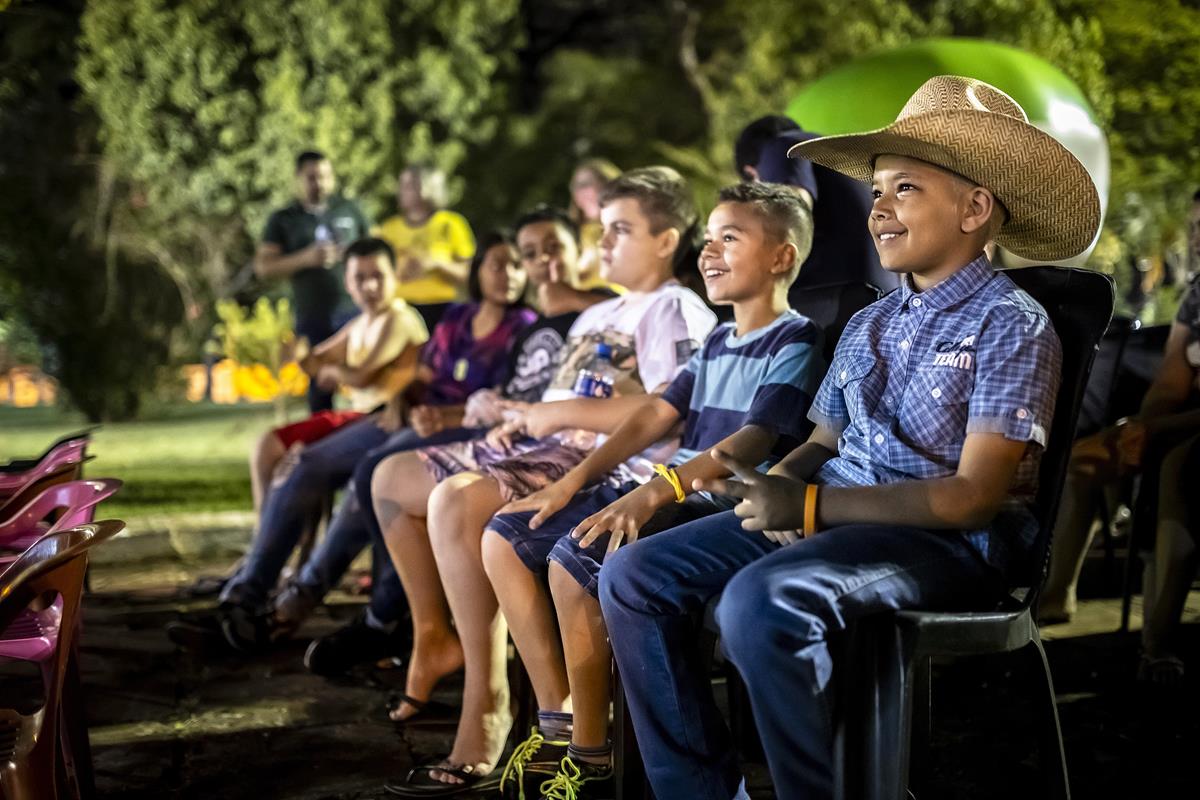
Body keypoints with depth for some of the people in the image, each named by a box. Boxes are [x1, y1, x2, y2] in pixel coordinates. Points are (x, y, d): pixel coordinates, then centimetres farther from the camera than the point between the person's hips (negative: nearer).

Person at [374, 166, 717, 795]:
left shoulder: (674, 311, -3)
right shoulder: (598, 315, 27)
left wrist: (558, 411, -18)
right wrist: (518, 413, 4)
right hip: (545, 446, 10)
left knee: (455, 501, -34)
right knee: (393, 476, 8)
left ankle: (486, 701, -31)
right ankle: (434, 636, 15)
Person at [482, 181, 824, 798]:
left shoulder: (795, 344, -8)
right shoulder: (718, 341, 21)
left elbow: (754, 442, -21)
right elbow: (656, 416, 17)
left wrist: (652, 494, -32)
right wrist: (573, 481, 5)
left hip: (725, 508, -10)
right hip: (668, 492, 10)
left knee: (577, 555, -32)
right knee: (505, 536, 3)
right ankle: (557, 720, 2)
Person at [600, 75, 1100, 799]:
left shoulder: (1012, 325, -8)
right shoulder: (869, 326, 16)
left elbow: (974, 494, -16)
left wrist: (809, 505, -19)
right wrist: (777, 483, -6)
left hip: (954, 541, -8)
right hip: (836, 518, 8)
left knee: (762, 600, -35)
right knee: (635, 577, -6)